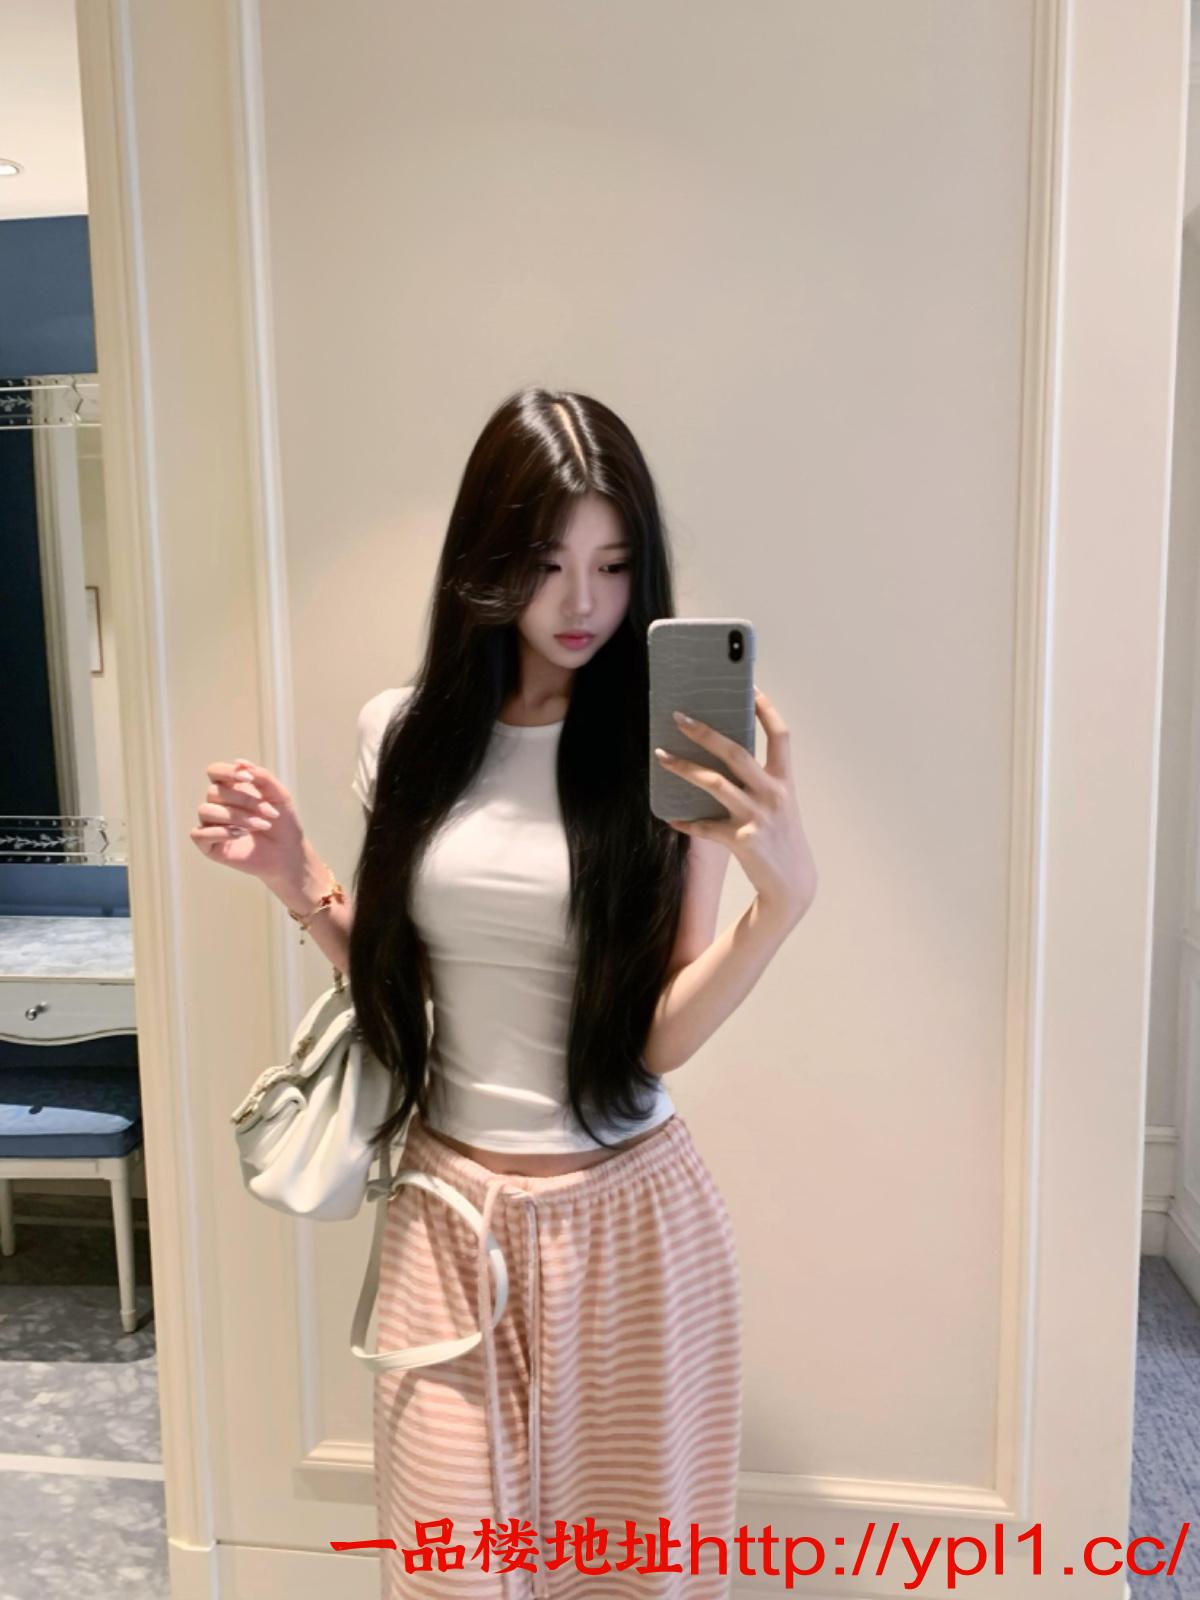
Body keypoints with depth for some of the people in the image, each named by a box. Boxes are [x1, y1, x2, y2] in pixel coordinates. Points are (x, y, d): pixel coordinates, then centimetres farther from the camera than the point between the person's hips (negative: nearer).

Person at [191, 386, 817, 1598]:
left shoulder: (674, 749, -10)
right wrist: (298, 883, -6)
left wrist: (785, 892, -26)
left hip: (626, 1216, -1)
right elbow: (389, 978, 9)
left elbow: (662, 1037, -13)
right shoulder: (406, 732, -2)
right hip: (448, 1210, 2)